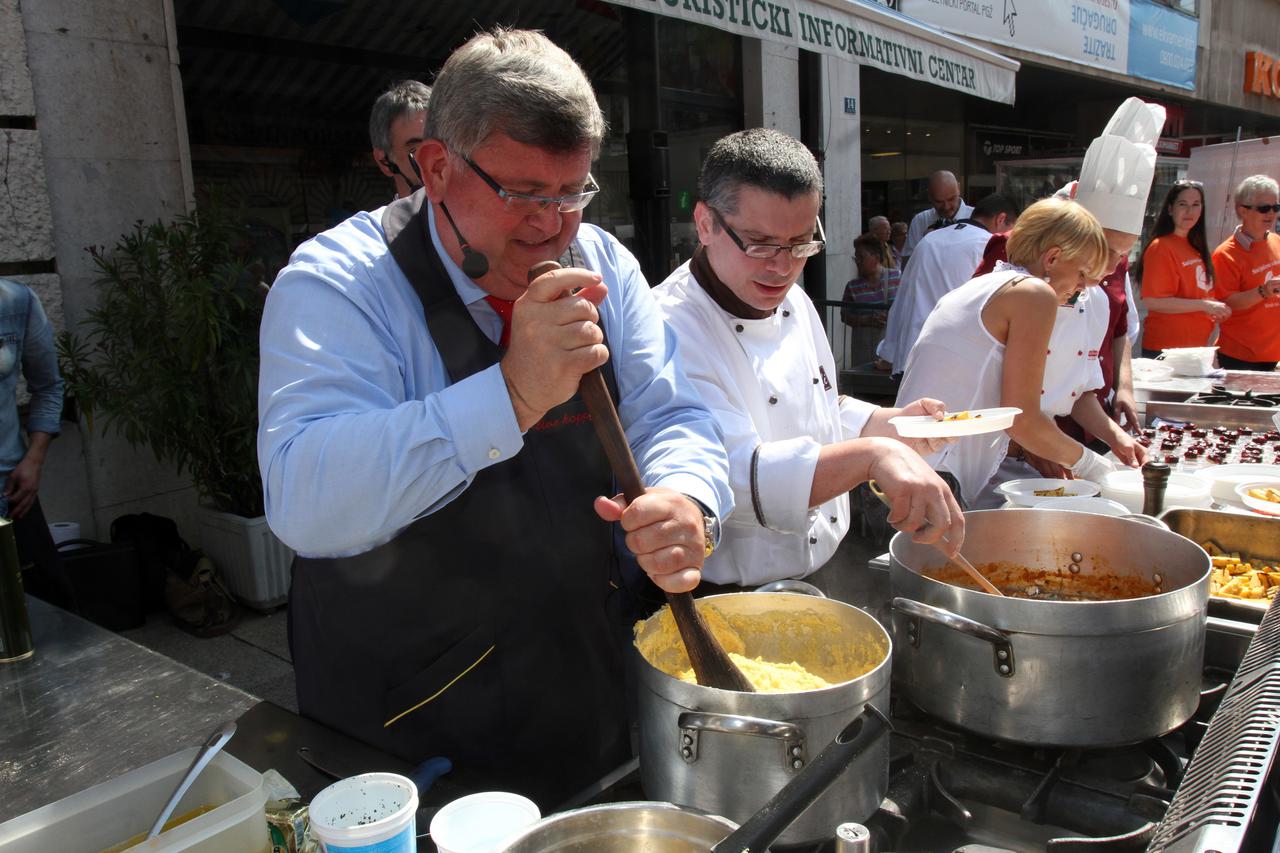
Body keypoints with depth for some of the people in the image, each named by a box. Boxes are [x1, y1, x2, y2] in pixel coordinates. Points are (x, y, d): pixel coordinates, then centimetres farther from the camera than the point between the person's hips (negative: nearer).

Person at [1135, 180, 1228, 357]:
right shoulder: (1160, 247, -13)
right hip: (1165, 349, -8)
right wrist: (1204, 305, -18)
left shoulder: (1195, 246, 12)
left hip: (1196, 347, 8)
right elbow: (1151, 301, -21)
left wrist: (1215, 309, 5)